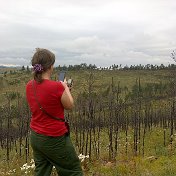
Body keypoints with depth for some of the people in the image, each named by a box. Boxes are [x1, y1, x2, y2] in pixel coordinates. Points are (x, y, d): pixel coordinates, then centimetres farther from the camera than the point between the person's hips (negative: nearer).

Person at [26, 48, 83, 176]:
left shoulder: (29, 86, -4)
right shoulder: (56, 86, -24)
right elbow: (70, 106, -9)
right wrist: (65, 87, 5)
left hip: (35, 137, 7)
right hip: (55, 139, -6)